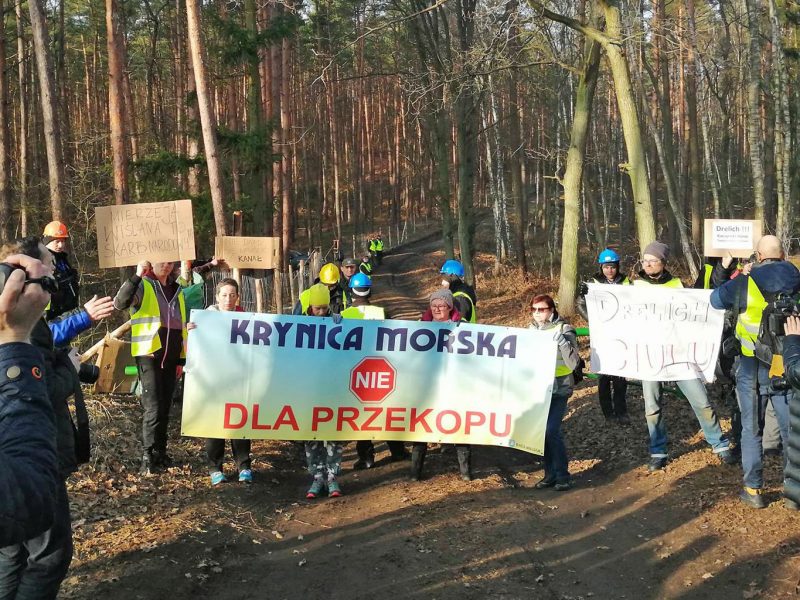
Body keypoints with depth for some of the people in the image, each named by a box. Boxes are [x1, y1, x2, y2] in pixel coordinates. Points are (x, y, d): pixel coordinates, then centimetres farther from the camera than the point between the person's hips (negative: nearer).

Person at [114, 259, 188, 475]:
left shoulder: (176, 290, 17)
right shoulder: (142, 285, -3)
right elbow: (119, 303, -24)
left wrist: (181, 358, 18)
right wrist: (137, 276, -31)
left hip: (170, 356, 6)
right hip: (149, 354, -6)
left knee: (165, 407, 11)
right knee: (153, 407, -12)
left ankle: (160, 452, 19)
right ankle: (148, 457, -9)